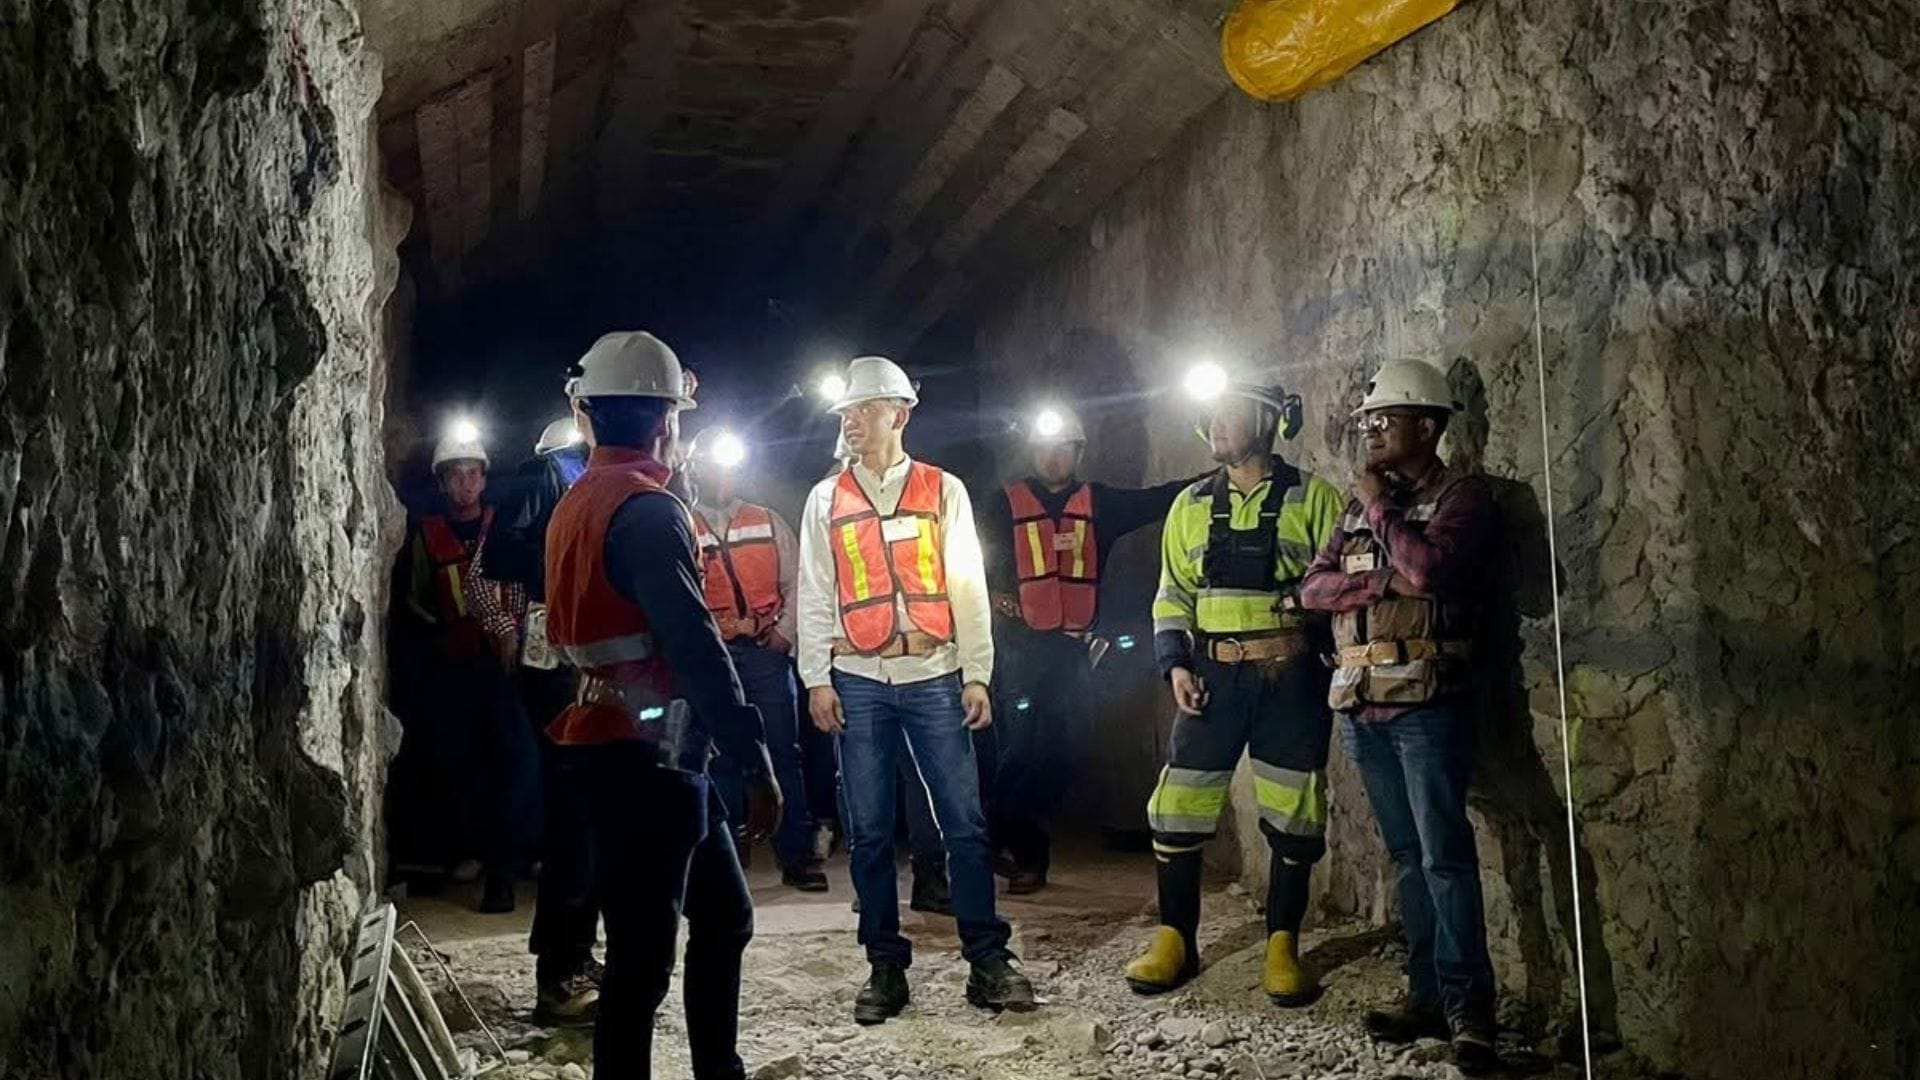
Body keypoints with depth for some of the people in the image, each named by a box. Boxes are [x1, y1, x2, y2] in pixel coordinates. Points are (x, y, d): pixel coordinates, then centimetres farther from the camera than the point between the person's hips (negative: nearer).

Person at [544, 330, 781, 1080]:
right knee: (642, 953, -3)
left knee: (724, 917, 19)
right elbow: (695, 648, -22)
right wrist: (756, 761, -20)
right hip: (650, 755, -10)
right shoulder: (647, 509, -16)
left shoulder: (575, 506, 14)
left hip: (625, 746, 10)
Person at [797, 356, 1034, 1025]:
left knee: (964, 821, -1)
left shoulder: (943, 491, 6)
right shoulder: (826, 499, 9)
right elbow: (814, 595, 7)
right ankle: (886, 967, 13)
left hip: (934, 676, -1)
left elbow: (968, 588, 4)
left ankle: (987, 960, 6)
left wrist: (976, 674, -2)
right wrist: (816, 678, -1)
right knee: (869, 830, 4)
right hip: (859, 680, 1)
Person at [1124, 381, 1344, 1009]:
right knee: (1178, 806, 0)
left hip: (1291, 677, -2)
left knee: (1293, 816, 3)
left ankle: (1283, 946, 17)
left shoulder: (1312, 498, 1)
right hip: (1213, 675, 3)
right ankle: (1175, 940, 14)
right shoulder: (1192, 505, 10)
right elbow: (1173, 594, 12)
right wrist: (1175, 664, 0)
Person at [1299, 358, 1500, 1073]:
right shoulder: (1360, 504, 17)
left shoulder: (1462, 496, -2)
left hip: (1426, 705, -6)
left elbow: (1432, 568, -21)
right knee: (1406, 856, 10)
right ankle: (1427, 995, 17)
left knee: (1445, 858, -8)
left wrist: (1381, 509, -7)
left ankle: (1469, 1012, -3)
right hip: (1361, 706, 7)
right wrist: (1385, 581, -9)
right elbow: (1314, 587, 7)